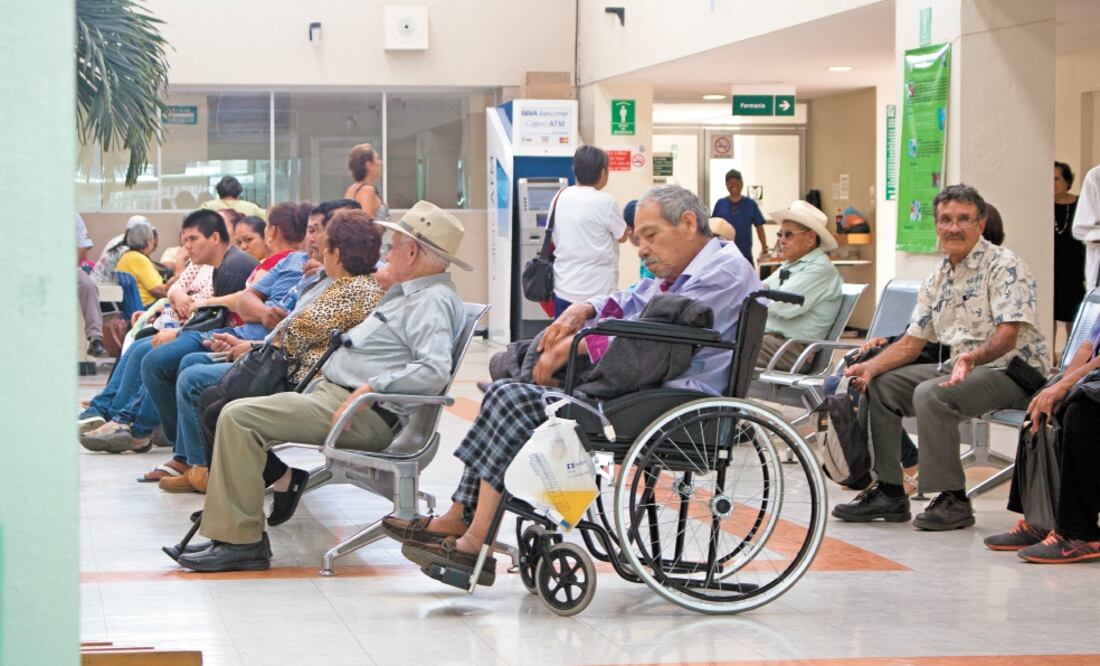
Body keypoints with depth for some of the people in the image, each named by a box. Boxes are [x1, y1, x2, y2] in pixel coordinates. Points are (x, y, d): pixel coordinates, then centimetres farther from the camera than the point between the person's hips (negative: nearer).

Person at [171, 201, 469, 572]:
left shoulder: (433, 301, -13)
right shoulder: (409, 293, 19)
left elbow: (434, 370, -27)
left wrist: (371, 388, -28)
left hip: (364, 415, -11)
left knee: (238, 417, -19)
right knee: (237, 415, 13)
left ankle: (239, 541, -18)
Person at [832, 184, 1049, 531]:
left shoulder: (1004, 266, -12)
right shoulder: (937, 279, 12)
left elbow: (1006, 336, -22)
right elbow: (912, 341, 13)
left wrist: (973, 358, -42)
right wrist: (870, 367, -5)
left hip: (1012, 370, -9)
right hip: (962, 367, 9)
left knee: (930, 394, -31)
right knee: (880, 384, 1)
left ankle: (953, 499, -22)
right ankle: (889, 491, 5)